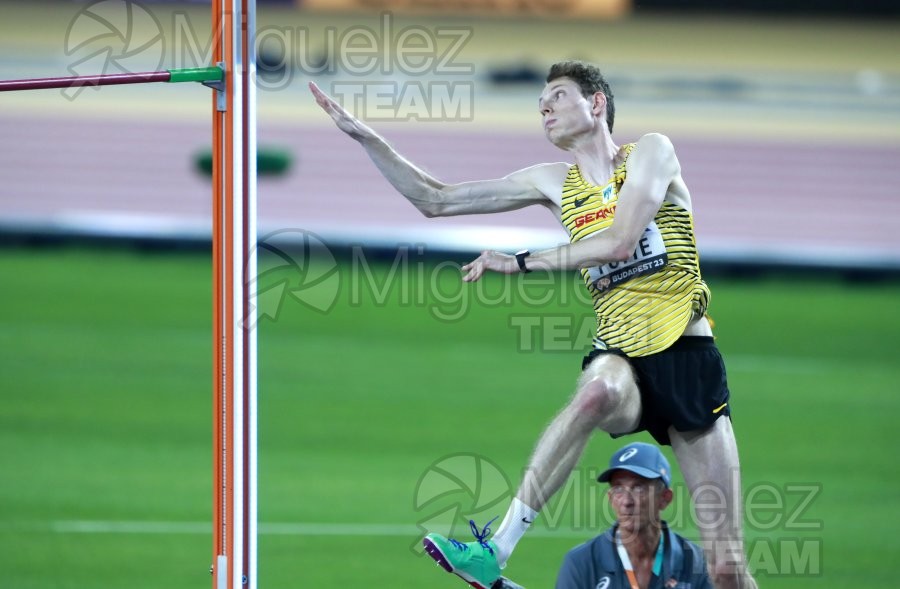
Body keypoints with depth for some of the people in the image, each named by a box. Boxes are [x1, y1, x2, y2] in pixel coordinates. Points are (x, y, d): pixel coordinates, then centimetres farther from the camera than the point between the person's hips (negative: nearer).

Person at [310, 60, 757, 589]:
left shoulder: (651, 153, 1)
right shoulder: (555, 183, 14)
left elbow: (619, 243, -14)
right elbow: (436, 200, 16)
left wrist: (519, 263, -11)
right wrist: (363, 136, 9)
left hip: (685, 353, -2)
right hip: (621, 355, 2)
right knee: (599, 391, -39)